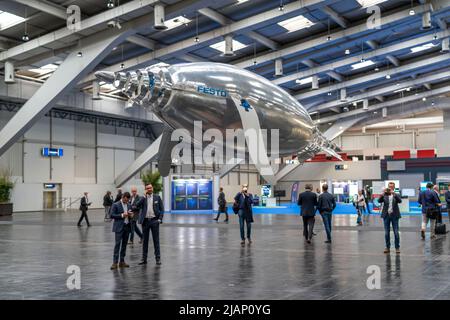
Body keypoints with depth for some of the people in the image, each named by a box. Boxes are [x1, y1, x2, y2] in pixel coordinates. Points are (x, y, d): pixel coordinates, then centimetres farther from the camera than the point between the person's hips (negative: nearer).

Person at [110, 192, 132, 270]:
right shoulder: (115, 205, -4)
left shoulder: (129, 205, 13)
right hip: (119, 227, -6)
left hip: (127, 227, 6)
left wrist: (131, 215, -3)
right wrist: (122, 215, -18)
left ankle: (122, 261, 14)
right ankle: (115, 262, -9)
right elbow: (112, 215, -10)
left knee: (124, 244, 8)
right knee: (118, 244, -10)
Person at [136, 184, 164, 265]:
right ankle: (144, 259, 15)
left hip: (154, 220, -1)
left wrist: (160, 219, -7)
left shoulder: (157, 197, 3)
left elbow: (161, 209, 4)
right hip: (145, 221, 1)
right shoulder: (143, 198, 5)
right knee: (145, 240, 8)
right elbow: (137, 206, -10)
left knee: (156, 240, 2)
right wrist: (144, 197, -13)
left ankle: (158, 258, 7)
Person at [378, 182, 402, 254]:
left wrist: (394, 193, -29)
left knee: (396, 232, 0)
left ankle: (397, 247, 9)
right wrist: (383, 194, -27)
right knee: (387, 232, 6)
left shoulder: (396, 195, 3)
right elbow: (379, 201, -11)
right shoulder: (385, 195, 4)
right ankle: (387, 247, 16)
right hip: (386, 215, 1)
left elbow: (400, 201, -16)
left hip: (394, 215, -1)